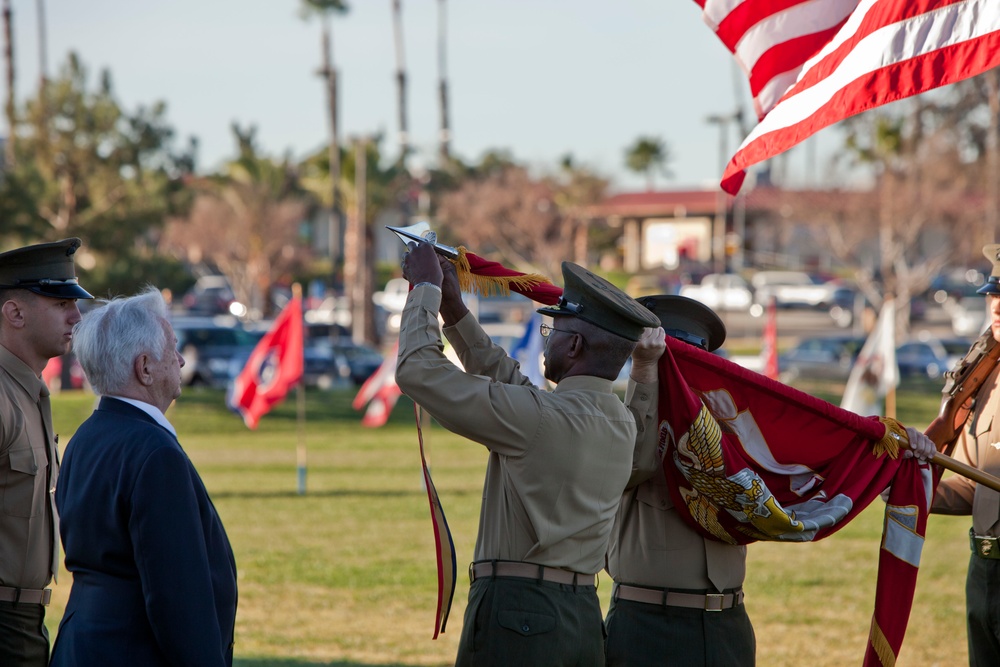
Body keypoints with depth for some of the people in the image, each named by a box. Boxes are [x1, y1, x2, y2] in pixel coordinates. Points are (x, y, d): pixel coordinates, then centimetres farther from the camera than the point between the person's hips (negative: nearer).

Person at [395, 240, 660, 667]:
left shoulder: (541, 417, -14)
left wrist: (426, 288, 7)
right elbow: (510, 383, 24)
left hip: (517, 615, -8)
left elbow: (417, 371, -8)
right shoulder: (621, 424, 11)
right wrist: (453, 308, 24)